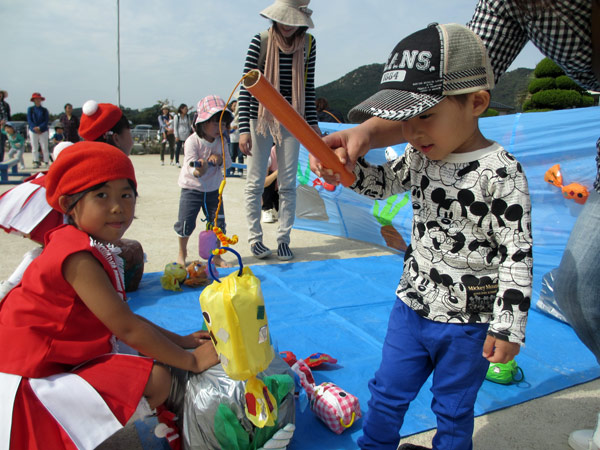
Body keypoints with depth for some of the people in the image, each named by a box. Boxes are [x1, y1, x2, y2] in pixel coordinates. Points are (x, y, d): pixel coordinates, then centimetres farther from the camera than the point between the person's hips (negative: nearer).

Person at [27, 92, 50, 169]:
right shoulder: (30, 109, 6)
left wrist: (39, 128, -16)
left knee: (45, 148, -4)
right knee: (34, 148, 3)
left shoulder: (44, 110, 4)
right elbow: (29, 120, 0)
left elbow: (46, 121, -3)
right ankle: (36, 162, 10)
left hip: (43, 131, -1)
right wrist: (35, 128, -13)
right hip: (33, 131, 1)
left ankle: (47, 162, 1)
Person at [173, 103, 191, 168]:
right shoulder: (177, 116, 0)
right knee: (178, 149, 1)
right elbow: (175, 127, -2)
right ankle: (177, 162, 13)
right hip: (179, 135, -3)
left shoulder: (187, 117, 10)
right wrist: (176, 136, -8)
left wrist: (190, 133, 10)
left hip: (186, 135, 3)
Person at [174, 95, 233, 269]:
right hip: (192, 188, -4)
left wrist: (220, 158, -23)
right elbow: (190, 164, -27)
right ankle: (182, 254, 21)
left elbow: (228, 162, 0)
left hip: (213, 189, 4)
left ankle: (216, 256, 20)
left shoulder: (220, 141, -1)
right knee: (186, 222, -3)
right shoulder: (192, 141, -18)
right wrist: (198, 171, -51)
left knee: (218, 223, 4)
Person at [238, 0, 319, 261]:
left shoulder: (308, 43, 0)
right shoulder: (260, 41, -10)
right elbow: (246, 87, -13)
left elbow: (308, 87, 9)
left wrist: (312, 122, 6)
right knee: (255, 183, 2)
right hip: (260, 119, -2)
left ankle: (283, 238, 14)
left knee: (288, 184, 3)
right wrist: (244, 129, -21)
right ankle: (255, 238, 14)